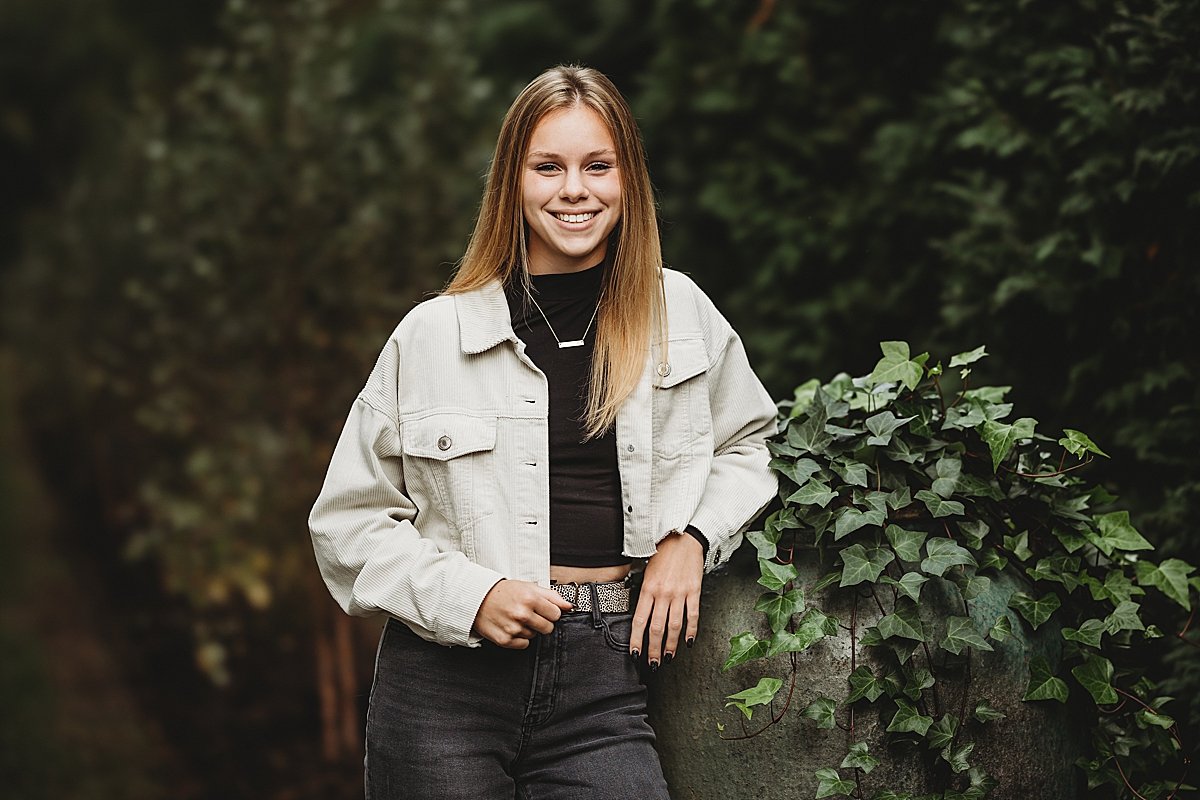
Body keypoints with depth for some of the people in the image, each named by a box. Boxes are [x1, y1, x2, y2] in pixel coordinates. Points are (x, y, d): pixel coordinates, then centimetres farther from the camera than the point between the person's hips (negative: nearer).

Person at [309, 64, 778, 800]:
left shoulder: (680, 313, 7)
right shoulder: (434, 333, 1)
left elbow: (746, 444, 23)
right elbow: (349, 520, 5)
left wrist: (692, 538, 4)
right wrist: (469, 595, -9)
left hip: (602, 683, 1)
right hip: (446, 682, -1)